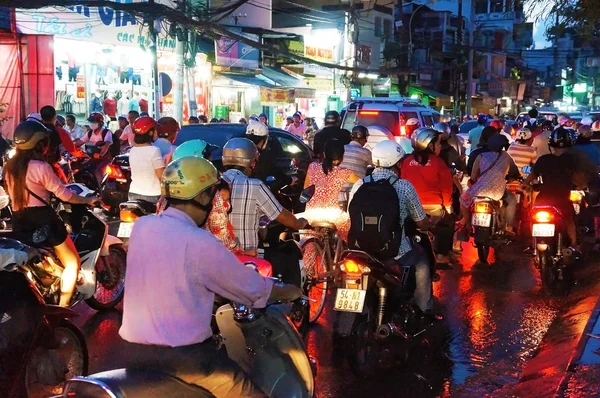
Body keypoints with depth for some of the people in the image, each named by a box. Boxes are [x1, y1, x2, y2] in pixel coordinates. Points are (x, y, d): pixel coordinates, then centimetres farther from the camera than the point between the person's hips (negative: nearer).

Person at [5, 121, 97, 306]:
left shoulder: (10, 166, 8)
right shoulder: (41, 167, -13)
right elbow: (63, 194, -9)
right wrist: (88, 200, 4)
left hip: (18, 222, 7)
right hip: (41, 219, -7)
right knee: (72, 263, 4)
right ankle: (61, 309, -2)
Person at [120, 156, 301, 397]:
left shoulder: (141, 227, 3)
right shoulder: (200, 243, -17)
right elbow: (255, 289, -7)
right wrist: (290, 292, 14)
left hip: (134, 350, 8)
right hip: (183, 356, -8)